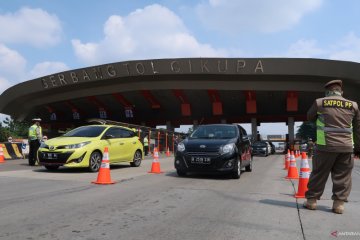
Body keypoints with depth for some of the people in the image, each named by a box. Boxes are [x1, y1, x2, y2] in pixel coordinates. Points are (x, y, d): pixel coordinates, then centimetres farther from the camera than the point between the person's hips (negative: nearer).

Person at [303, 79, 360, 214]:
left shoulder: (320, 103, 0)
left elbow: (310, 117, 15)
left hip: (326, 146, -2)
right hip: (346, 147, 2)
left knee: (319, 174, 8)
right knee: (342, 176, 10)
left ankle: (311, 200, 16)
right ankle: (338, 203, 13)